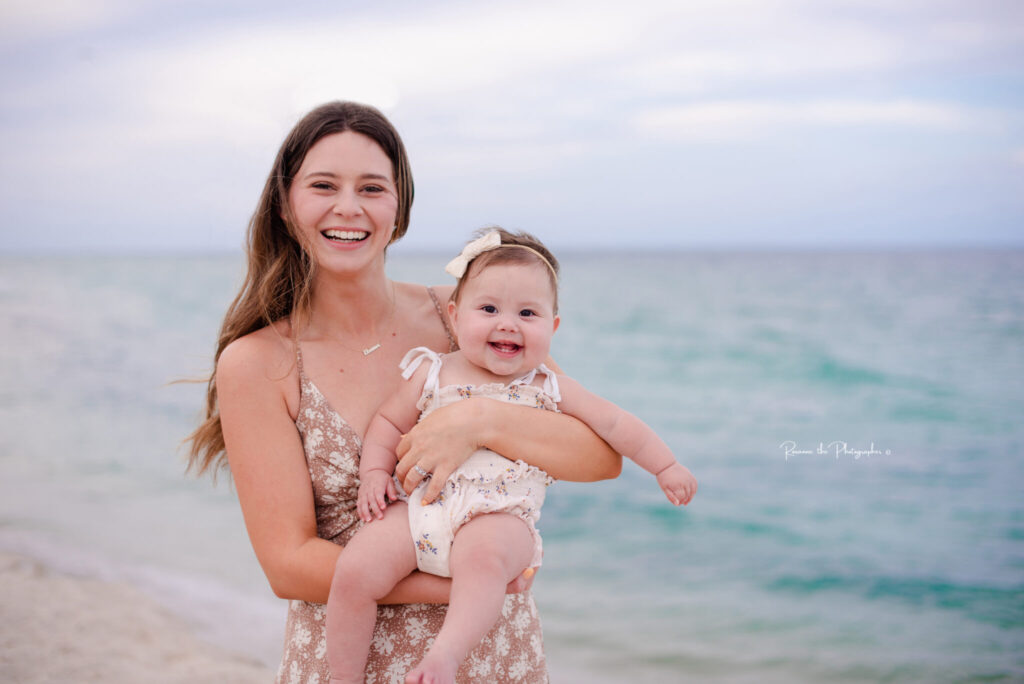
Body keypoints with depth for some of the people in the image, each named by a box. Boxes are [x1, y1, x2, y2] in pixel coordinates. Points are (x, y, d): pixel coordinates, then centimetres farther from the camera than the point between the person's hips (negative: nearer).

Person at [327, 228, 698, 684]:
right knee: (354, 570, -18)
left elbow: (615, 424, 16)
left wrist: (665, 467, 17)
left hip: (499, 518, -2)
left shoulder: (550, 391, 10)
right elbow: (388, 422, 18)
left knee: (484, 557, -38)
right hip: (419, 507, 2)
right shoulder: (432, 374, 11)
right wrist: (375, 471, 2)